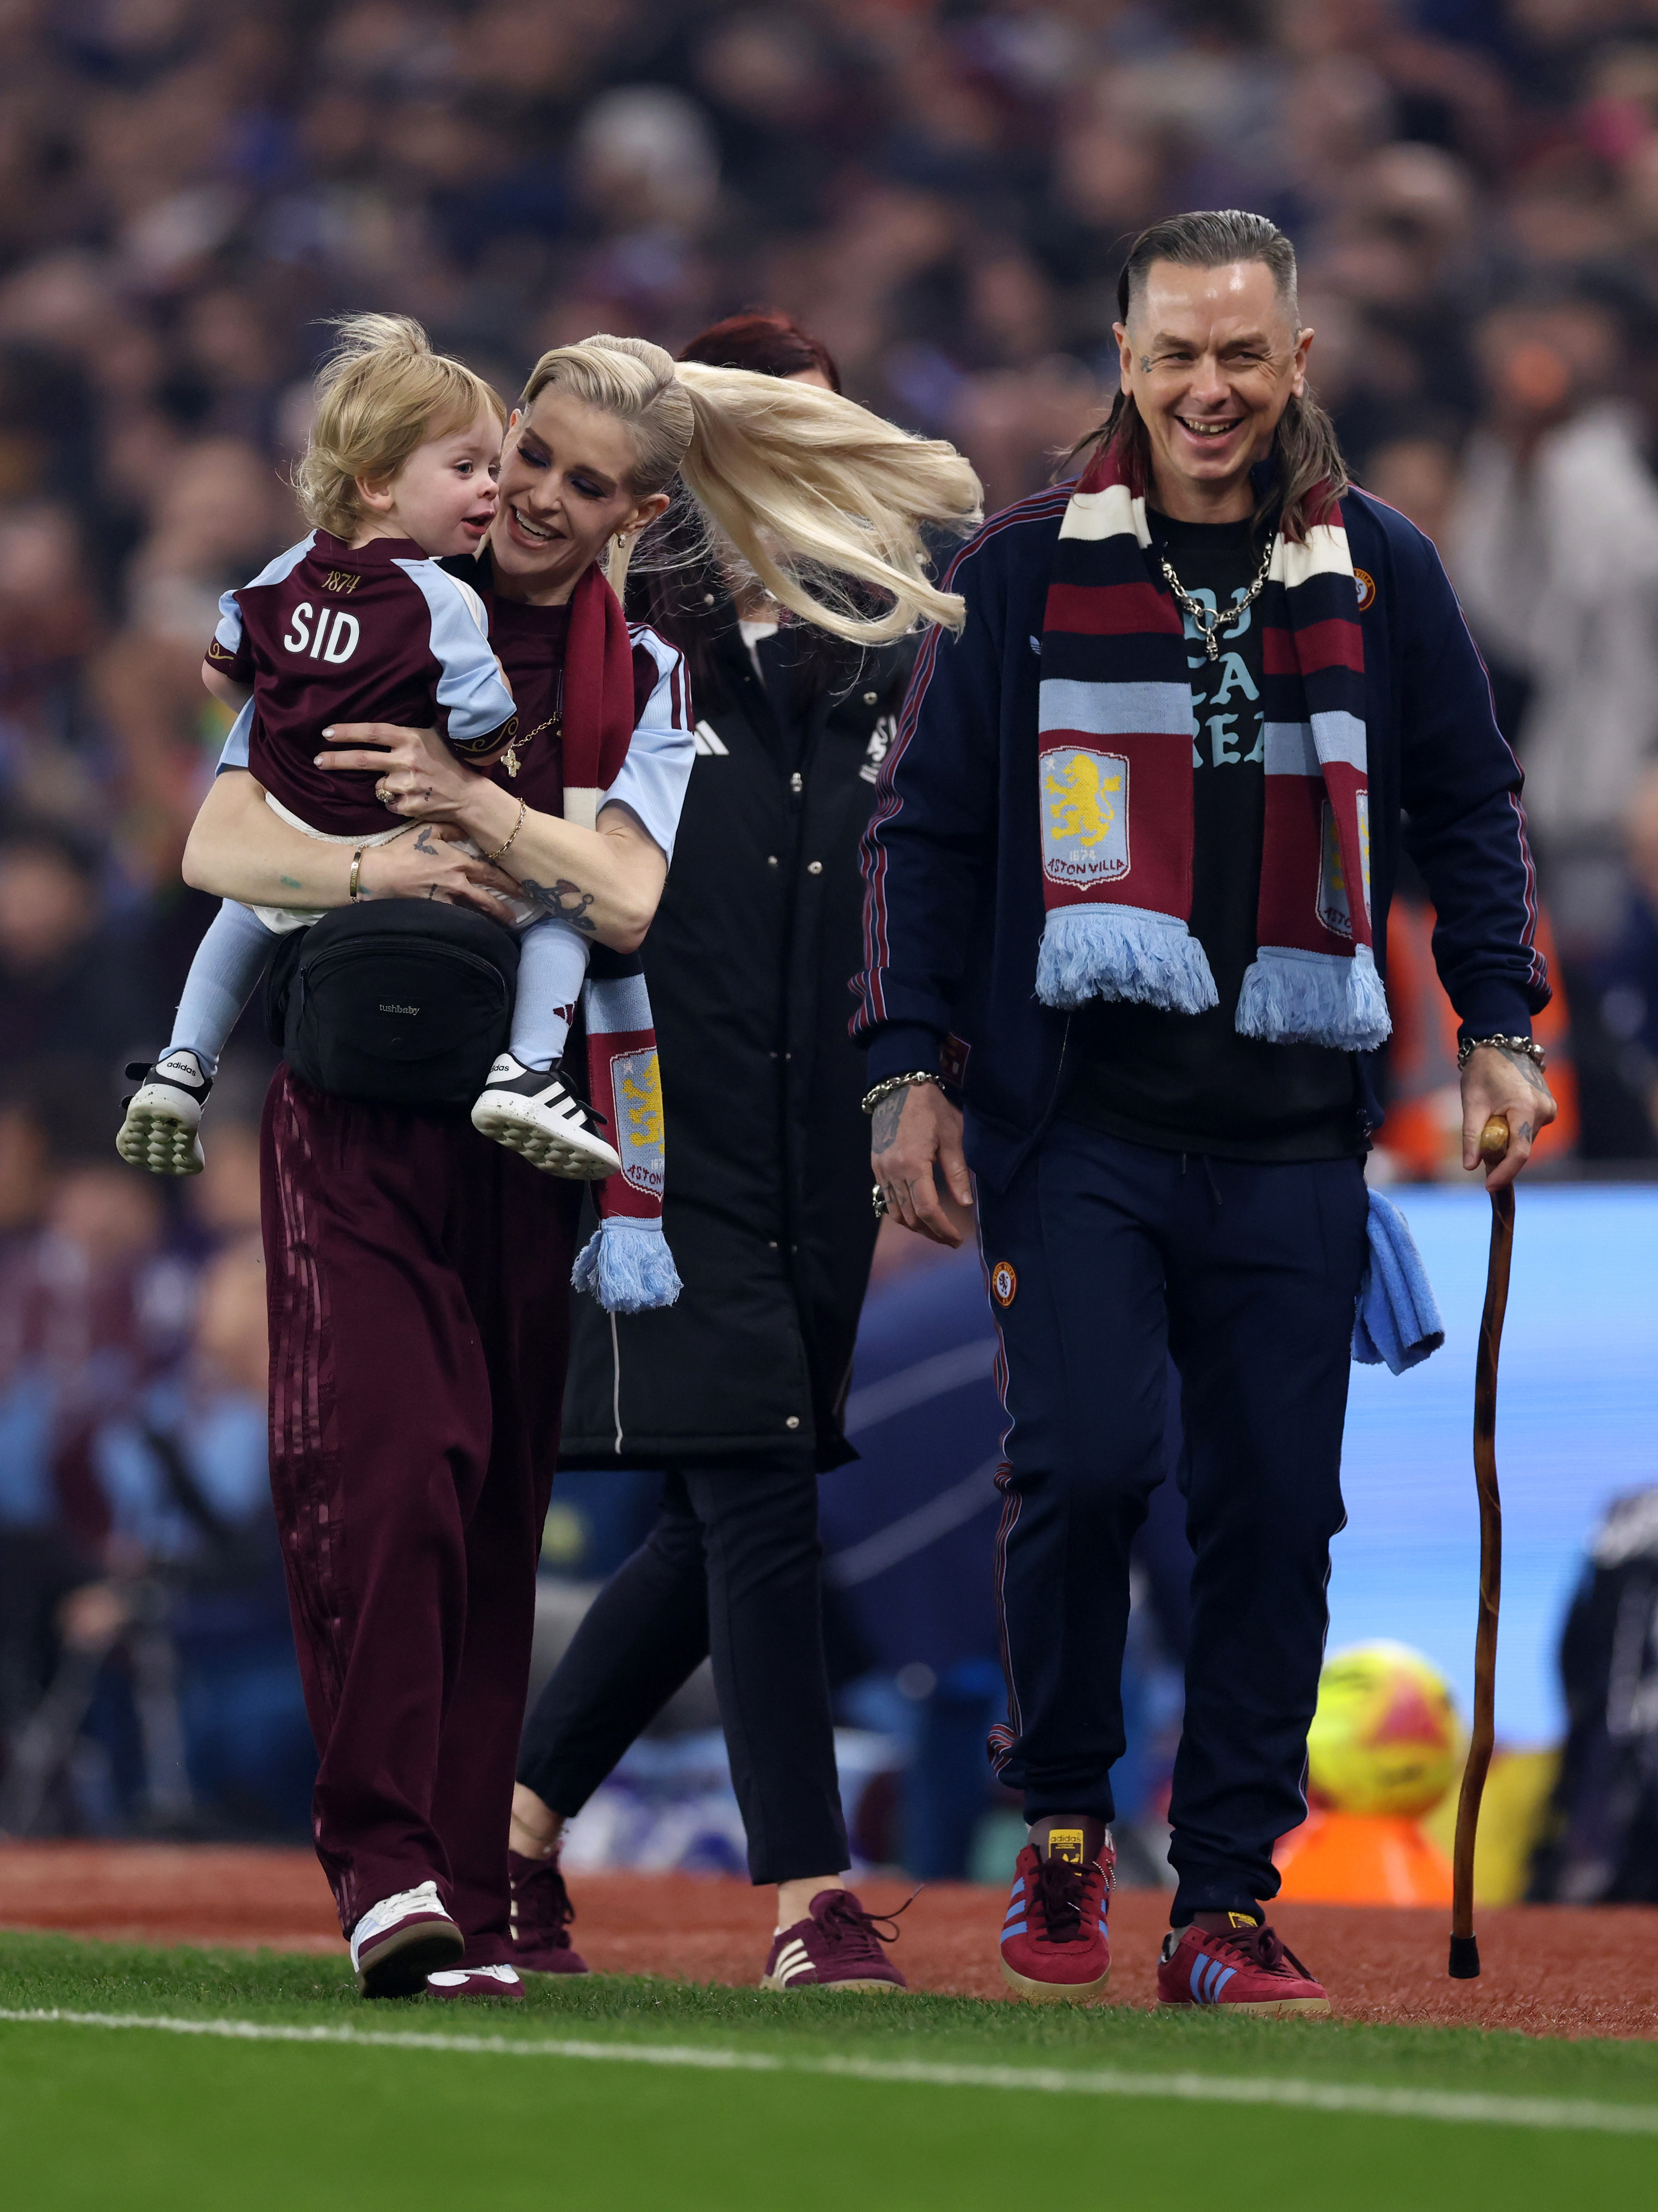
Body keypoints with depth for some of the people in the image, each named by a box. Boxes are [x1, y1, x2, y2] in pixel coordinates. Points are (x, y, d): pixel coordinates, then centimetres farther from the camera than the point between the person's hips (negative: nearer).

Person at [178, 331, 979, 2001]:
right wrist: (384, 869, -22)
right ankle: (382, 1862, -20)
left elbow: (628, 900, -9)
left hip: (527, 1121, 2)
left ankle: (464, 1902, 6)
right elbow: (219, 847, -5)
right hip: (354, 1105, -2)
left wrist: (477, 808, -24)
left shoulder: (647, 683, 9)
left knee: (494, 1497, 2)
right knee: (378, 1458, -18)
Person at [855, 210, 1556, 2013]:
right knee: (1083, 1459, -15)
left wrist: (1498, 1026, 5)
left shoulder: (1380, 574, 10)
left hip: (1294, 1136, 2)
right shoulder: (1025, 568, 6)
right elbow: (926, 829, 9)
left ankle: (1227, 1902, 7)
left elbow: (1468, 808, 17)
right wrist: (909, 1071, 2)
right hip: (1075, 1125, -2)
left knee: (1275, 1509, 0)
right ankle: (1060, 1819, 8)